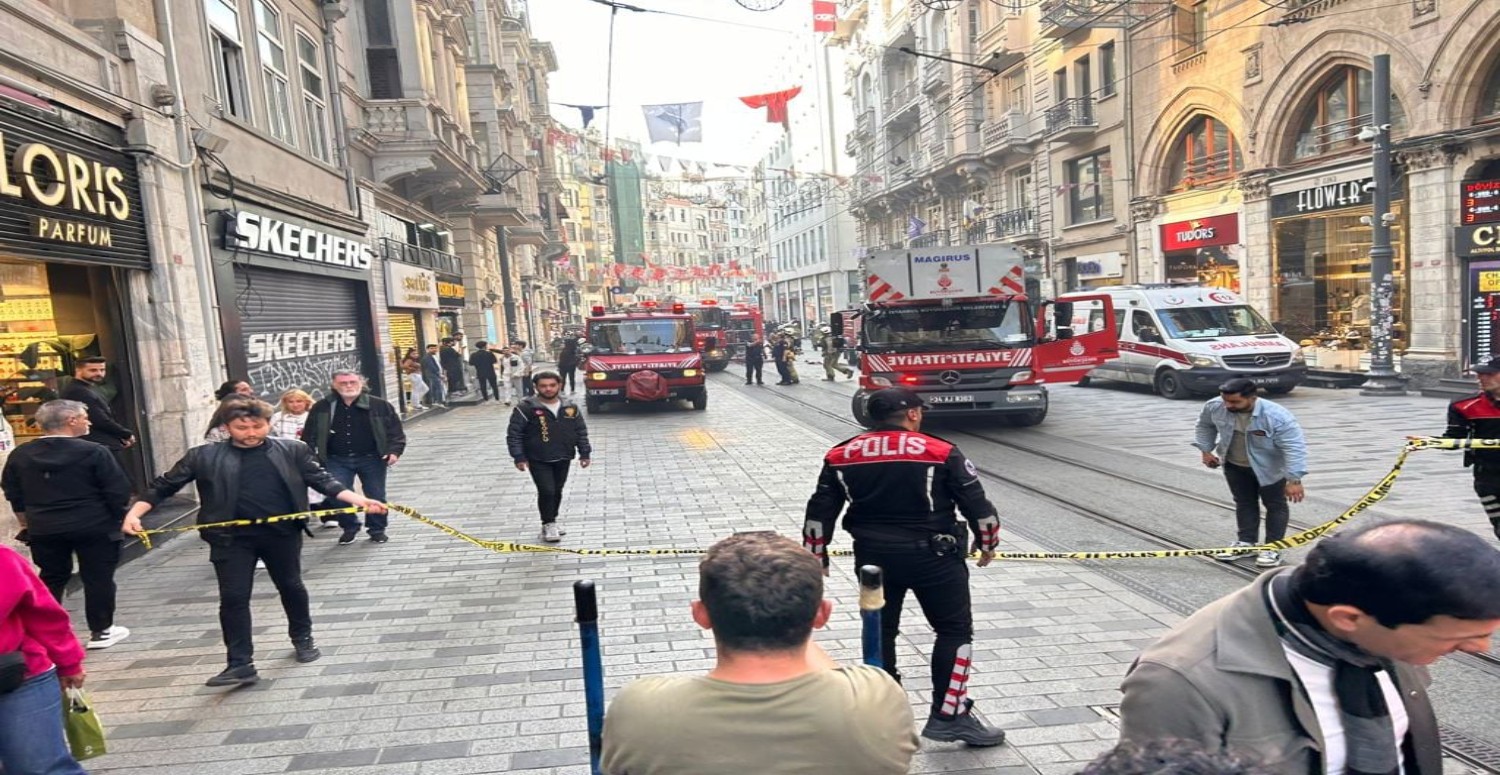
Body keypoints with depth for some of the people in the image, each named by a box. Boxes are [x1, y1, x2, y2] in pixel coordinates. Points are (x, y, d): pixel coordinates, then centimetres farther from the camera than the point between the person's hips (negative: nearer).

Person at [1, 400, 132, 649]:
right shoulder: (93, 452, -14)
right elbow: (118, 491, -13)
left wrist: (28, 521, 28)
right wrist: (118, 517, 4)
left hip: (43, 529, 5)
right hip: (94, 526, -5)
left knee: (51, 579, 18)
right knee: (98, 579, 6)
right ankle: (101, 631, 11)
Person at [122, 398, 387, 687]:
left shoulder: (293, 451, 0)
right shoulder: (204, 456, 1)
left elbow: (321, 479, 0)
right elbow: (165, 485, 5)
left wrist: (359, 500, -12)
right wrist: (134, 513, -9)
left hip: (282, 533, 1)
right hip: (232, 537, 0)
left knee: (291, 587, 15)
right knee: (233, 597, -2)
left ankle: (302, 638, 37)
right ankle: (241, 664, 7)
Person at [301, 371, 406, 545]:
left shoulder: (379, 405, -4)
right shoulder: (321, 408, 1)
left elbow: (396, 431, -2)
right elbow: (309, 435, 7)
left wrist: (394, 451, -13)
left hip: (371, 459, -1)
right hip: (337, 460, 1)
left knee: (376, 496, 5)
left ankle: (377, 529, 25)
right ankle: (349, 527, 20)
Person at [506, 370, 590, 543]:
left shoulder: (570, 407, 1)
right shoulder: (526, 407, -12)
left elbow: (581, 431, 9)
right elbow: (513, 433, -10)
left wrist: (585, 453, 5)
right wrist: (519, 457, -15)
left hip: (563, 459, 4)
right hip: (538, 460, -4)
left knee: (557, 491, 13)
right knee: (546, 491, -10)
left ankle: (552, 521, 31)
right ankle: (548, 524, 8)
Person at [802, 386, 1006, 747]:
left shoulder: (841, 456, 2)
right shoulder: (941, 453, -8)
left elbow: (820, 512, 5)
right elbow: (977, 504, -3)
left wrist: (815, 558, 15)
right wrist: (988, 543, 14)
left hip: (873, 556, 4)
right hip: (932, 555, -4)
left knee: (880, 632, 17)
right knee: (955, 630, 11)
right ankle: (949, 715, 11)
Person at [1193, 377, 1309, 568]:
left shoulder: (1277, 416, -36)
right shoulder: (1214, 407, -23)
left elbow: (1294, 447, -33)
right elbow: (1205, 425, 1)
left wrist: (1294, 479, -36)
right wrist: (1206, 450, 2)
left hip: (1269, 468, -4)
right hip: (1234, 465, 4)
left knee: (1275, 505, 8)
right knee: (1244, 503, 15)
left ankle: (1272, 548, 17)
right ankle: (1246, 541, 27)